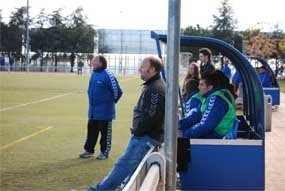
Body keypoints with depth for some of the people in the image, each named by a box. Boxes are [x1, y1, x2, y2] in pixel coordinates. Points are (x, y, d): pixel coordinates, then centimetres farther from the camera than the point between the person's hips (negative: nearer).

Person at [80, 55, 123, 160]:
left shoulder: (108, 75, -18)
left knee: (105, 132, 5)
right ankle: (89, 150, 25)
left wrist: (112, 101, -2)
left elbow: (117, 91, -15)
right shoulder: (93, 74, 7)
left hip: (104, 111, -8)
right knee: (91, 130, 14)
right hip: (93, 110, 8)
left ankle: (104, 152, 15)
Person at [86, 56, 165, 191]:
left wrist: (137, 131, -12)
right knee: (131, 167, 11)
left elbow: (151, 117, -23)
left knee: (123, 164, -11)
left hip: (147, 138, -10)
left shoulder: (156, 90, -18)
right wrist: (136, 130, 13)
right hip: (143, 135, 10)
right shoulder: (151, 86, 16)